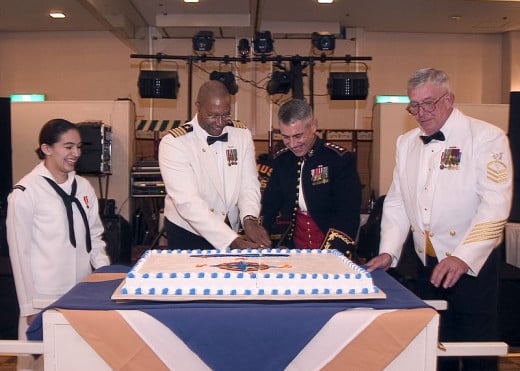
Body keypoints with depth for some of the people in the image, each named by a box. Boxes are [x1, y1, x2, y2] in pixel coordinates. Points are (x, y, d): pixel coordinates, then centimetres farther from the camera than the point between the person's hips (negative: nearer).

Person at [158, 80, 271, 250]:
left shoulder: (243, 134, -2)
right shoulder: (173, 143, -18)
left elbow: (249, 184, -6)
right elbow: (188, 202, -26)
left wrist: (250, 220, -27)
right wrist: (232, 241, -33)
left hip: (231, 230, 4)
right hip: (187, 235, -4)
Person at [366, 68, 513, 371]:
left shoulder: (487, 138, -8)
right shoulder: (406, 143, 10)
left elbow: (495, 204, -16)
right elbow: (397, 202, 9)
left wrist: (463, 258, -24)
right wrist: (388, 251, -2)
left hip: (472, 266, -4)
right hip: (428, 266, 5)